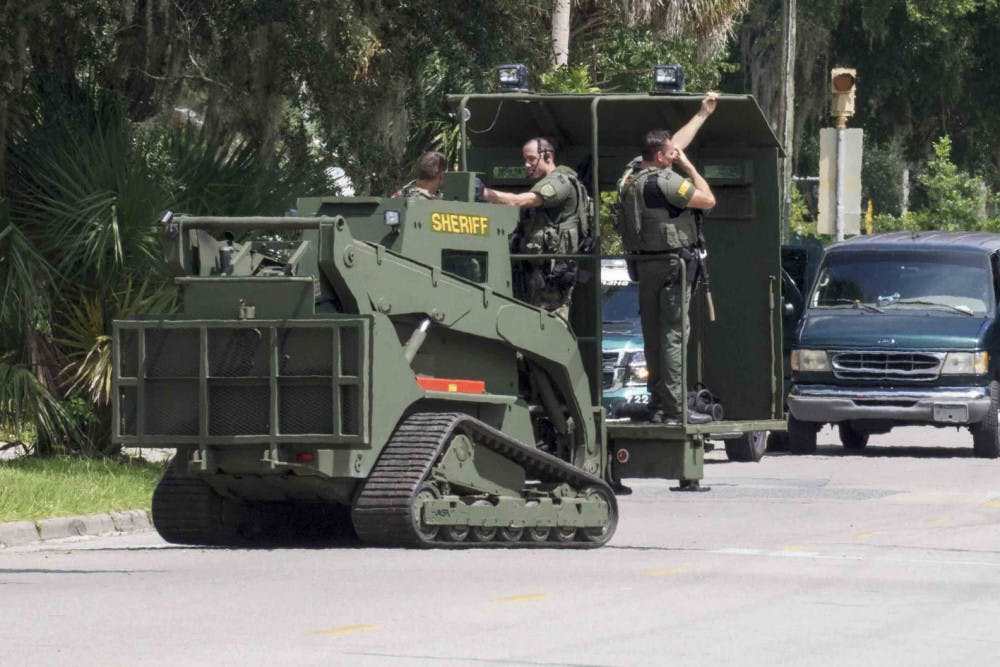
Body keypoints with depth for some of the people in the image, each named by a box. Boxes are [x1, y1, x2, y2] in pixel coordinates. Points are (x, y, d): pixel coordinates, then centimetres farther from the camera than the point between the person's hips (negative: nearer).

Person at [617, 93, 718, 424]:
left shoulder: (632, 175, 10)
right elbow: (707, 199, -11)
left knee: (653, 335, 12)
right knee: (675, 335, -8)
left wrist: (703, 114, 30)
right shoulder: (664, 181, -16)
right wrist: (688, 165, -1)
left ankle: (657, 404, 14)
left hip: (645, 263, 9)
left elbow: (676, 143, 23)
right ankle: (674, 407, -11)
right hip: (672, 261, -9)